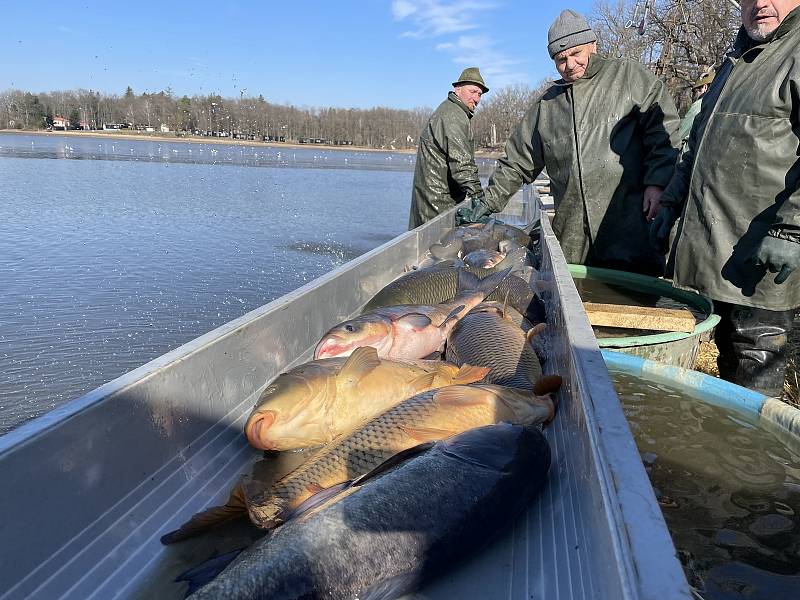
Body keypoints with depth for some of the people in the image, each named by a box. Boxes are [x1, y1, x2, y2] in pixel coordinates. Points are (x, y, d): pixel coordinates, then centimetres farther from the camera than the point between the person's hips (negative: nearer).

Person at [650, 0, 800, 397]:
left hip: (758, 257, -8)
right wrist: (671, 205, 24)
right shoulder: (735, 62, 23)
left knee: (755, 380, -1)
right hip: (713, 253, 8)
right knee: (728, 365, 17)